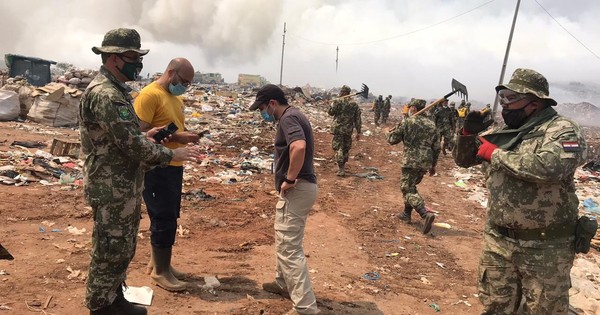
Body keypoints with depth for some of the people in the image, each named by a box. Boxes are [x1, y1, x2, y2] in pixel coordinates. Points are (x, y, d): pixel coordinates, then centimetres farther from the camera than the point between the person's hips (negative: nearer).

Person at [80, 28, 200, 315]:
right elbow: (131, 145, -24)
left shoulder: (115, 90, 13)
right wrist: (170, 155, -14)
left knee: (123, 249, 20)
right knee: (110, 252, 4)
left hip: (125, 187, 10)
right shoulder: (104, 94, -21)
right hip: (112, 190, -10)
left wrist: (144, 136, 4)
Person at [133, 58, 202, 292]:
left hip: (174, 166, 9)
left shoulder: (176, 98, 14)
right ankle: (160, 271, 14)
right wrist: (174, 137, -25)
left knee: (169, 217, 16)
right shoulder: (149, 95, -14)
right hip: (156, 167, -9)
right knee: (164, 219, -1)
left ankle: (158, 262, 31)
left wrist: (186, 135, 2)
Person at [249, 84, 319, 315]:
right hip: (301, 186, 11)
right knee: (284, 239, 25)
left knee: (289, 247, -6)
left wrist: (289, 179, -24)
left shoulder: (288, 118, -16)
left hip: (296, 189, -11)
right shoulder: (293, 115, 16)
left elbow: (299, 147, -35)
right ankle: (284, 283, 42)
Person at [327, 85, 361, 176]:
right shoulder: (355, 104, 6)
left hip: (338, 128, -4)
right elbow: (358, 119, 5)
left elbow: (331, 112, -1)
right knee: (346, 148, 17)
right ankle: (343, 167, 29)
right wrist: (358, 132, 9)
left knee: (338, 148, -2)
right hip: (348, 130, 5)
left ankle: (341, 169, -7)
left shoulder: (337, 102, -9)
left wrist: (330, 105, 19)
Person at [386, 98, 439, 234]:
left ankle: (426, 214, -23)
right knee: (411, 186, 23)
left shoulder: (407, 122, -7)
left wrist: (388, 133, 22)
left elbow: (392, 140, -1)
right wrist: (433, 165, 22)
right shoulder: (431, 124, 11)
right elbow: (436, 147, 13)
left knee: (408, 189, -4)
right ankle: (407, 214, 30)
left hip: (411, 162, -7)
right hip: (426, 162, 7)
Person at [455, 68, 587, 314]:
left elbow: (549, 167, -33)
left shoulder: (562, 130, -13)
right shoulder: (501, 133, 6)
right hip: (498, 241, 6)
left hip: (544, 246, -5)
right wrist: (469, 132, -4)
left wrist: (495, 154, -22)